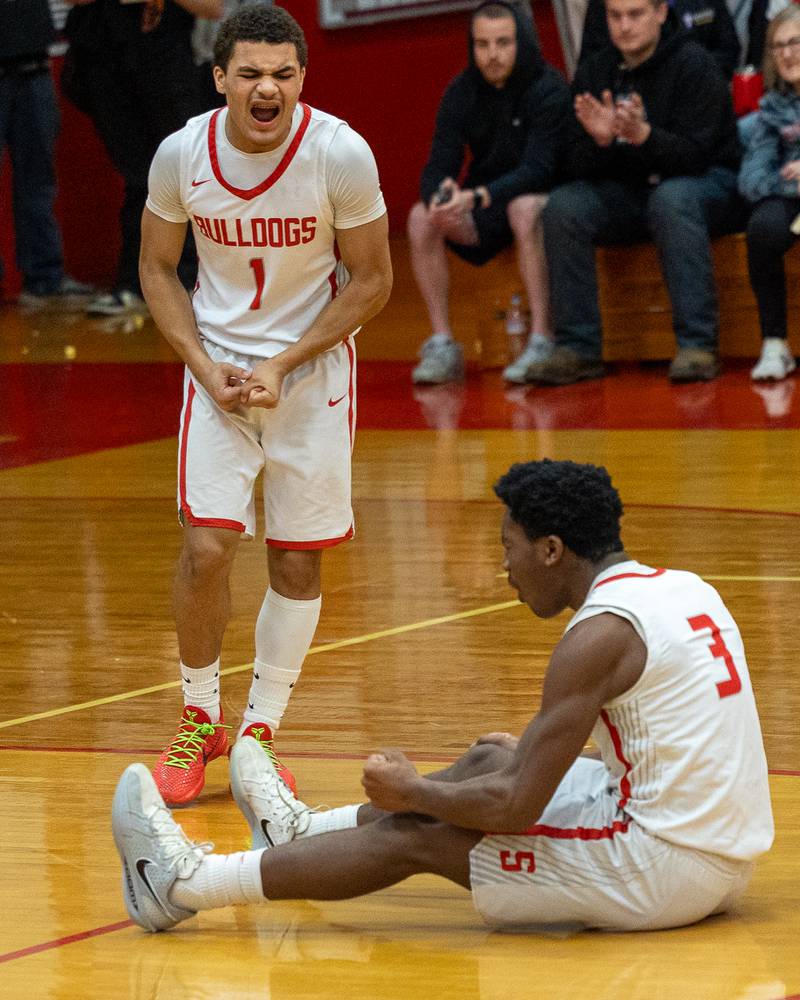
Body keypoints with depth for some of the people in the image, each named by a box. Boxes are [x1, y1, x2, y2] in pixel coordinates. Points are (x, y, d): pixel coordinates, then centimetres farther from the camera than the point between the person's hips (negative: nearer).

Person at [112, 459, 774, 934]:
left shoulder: (601, 632, -19)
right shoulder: (684, 589, 9)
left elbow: (517, 806, -19)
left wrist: (412, 792, -1)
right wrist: (534, 754, 34)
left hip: (666, 869, -9)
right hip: (726, 857, 9)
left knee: (413, 836, 1)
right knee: (491, 759, 24)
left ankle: (186, 884, 11)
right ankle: (305, 831, 45)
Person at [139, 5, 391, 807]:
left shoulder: (341, 154, -17)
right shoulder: (181, 154, -11)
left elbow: (371, 281, -8)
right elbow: (158, 268, 4)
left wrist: (282, 366, -15)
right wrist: (203, 364, -9)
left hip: (313, 368, -1)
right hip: (218, 362, 1)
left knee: (298, 560, 3)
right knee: (206, 547, -10)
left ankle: (261, 730, 18)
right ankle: (198, 721, 11)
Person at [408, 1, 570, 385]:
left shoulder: (548, 90, -17)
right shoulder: (461, 93, -1)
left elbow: (537, 169, -26)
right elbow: (438, 166, -6)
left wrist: (477, 196, -40)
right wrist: (440, 197, -31)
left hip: (541, 199, -5)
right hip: (484, 207, 5)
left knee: (524, 209, -38)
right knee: (421, 217, -19)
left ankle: (541, 342, -36)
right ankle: (442, 345, -16)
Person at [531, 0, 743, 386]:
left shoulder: (694, 65, -13)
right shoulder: (593, 73, 2)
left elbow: (694, 154, -21)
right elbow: (578, 166, -1)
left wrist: (643, 135, -38)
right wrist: (599, 140, -24)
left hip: (709, 184, -5)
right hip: (629, 192, 5)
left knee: (671, 198, -38)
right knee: (563, 206, -20)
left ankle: (697, 346, -39)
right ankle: (578, 349, -19)